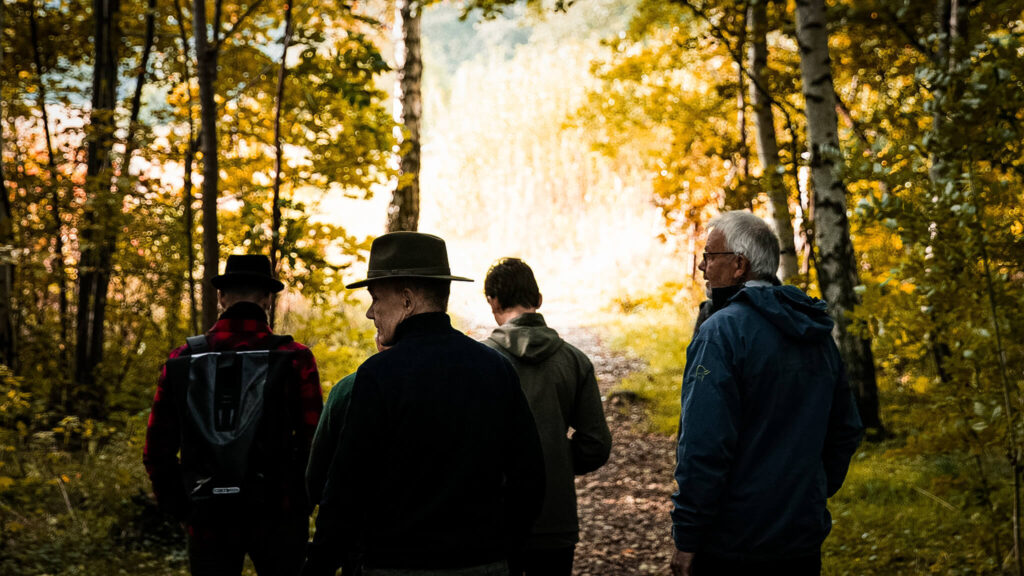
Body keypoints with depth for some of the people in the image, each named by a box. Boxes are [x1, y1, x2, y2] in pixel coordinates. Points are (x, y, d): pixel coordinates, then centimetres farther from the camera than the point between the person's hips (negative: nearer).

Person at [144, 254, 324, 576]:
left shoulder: (182, 360, 0)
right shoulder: (294, 359, -7)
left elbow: (157, 452, 2)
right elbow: (314, 444, -10)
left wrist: (181, 510, 12)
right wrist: (299, 505, 5)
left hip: (208, 521, 2)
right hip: (276, 518, -2)